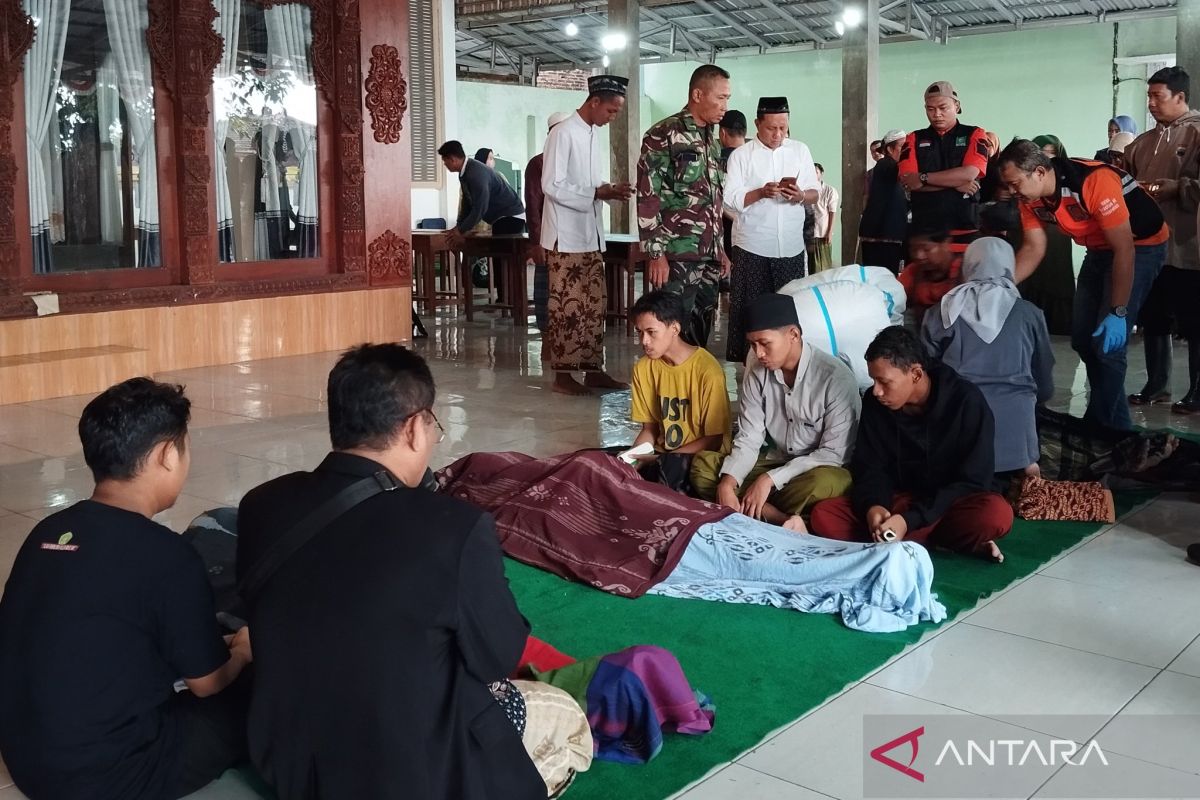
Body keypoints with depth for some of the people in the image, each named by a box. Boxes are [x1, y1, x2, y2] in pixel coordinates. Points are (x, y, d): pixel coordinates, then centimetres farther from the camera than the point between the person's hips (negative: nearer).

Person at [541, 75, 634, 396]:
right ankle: (562, 374, 5)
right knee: (567, 306, -3)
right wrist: (598, 193, -19)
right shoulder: (563, 133, -12)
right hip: (566, 236, -8)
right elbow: (552, 186, -18)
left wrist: (609, 189, 0)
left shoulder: (592, 134, 13)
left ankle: (593, 369, 16)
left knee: (595, 304, 9)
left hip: (591, 235, 8)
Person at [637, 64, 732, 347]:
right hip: (676, 257, -7)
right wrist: (655, 253, -16)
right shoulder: (663, 135, -8)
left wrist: (721, 248, 19)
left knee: (701, 333, 10)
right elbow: (647, 197, -12)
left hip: (709, 258, 7)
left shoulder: (713, 140, 16)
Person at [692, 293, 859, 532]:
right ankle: (783, 521, -30)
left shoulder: (836, 377, -19)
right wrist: (727, 482, -24)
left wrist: (771, 479, -25)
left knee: (823, 482, -40)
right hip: (775, 462, 6)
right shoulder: (756, 372, -4)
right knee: (702, 465, -15)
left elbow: (835, 453, -20)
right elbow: (749, 439, -4)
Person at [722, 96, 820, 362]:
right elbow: (731, 199, -7)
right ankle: (747, 362, 7)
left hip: (791, 247, 3)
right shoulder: (741, 155, 0)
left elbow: (815, 193, 10)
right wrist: (761, 192, -22)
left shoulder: (800, 150, 9)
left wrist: (801, 196, -12)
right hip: (752, 248, -3)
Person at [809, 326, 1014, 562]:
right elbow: (870, 468, 2)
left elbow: (973, 481, -16)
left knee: (996, 513, -37)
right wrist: (873, 505, -23)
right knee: (824, 517, -23)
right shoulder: (874, 403, -4)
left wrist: (910, 520, -27)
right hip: (899, 501, 5)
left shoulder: (966, 401, -15)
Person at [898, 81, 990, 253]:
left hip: (965, 231, -1)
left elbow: (969, 174, -9)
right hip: (924, 231, 1)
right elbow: (907, 182, -3)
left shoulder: (974, 135, 8)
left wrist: (923, 178, -7)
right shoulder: (915, 139, 12)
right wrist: (955, 184, -8)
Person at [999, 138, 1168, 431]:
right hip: (1100, 250, 8)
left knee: (1106, 343, -15)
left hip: (1140, 245, -8)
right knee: (1082, 339, 9)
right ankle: (1115, 422, 25)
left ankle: (1103, 427, 0)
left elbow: (1124, 250, -30)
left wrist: (1118, 313, -29)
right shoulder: (1031, 197, -11)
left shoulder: (1094, 182, -33)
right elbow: (1033, 249, -2)